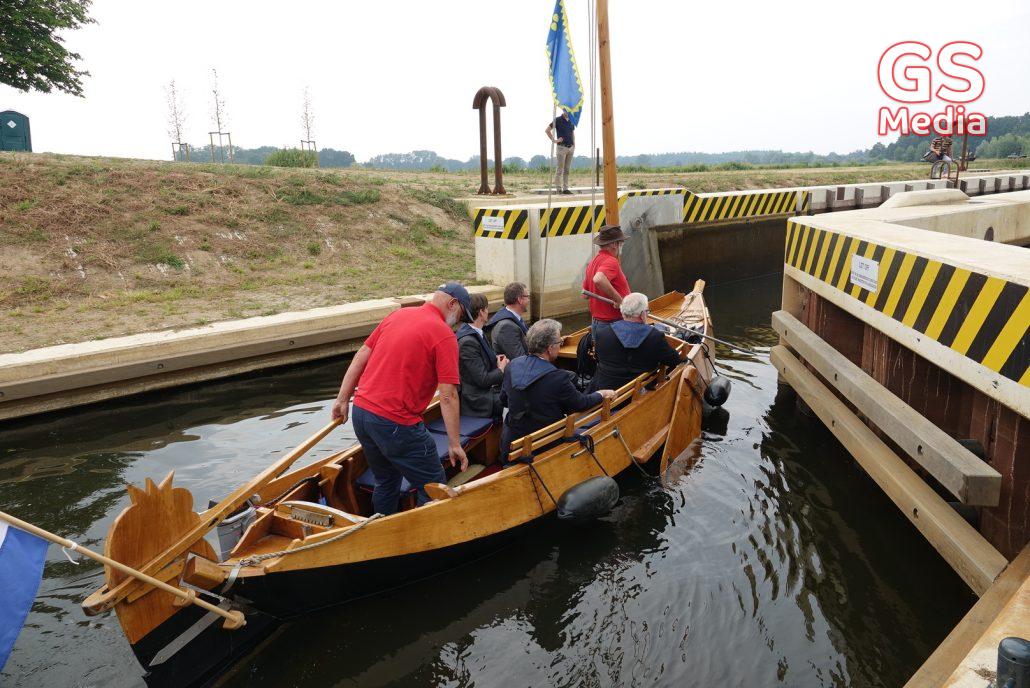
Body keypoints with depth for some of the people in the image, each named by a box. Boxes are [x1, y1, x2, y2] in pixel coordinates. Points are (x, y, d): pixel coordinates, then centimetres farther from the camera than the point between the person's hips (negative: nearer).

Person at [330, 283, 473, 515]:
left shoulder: (398, 314, 11)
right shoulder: (444, 335, -10)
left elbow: (362, 355, 12)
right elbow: (448, 396, -14)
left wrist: (343, 399, 17)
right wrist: (454, 444, -10)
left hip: (360, 411, 8)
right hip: (396, 423, -8)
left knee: (386, 482, 25)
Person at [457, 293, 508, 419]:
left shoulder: (474, 333, 6)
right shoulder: (468, 342, -23)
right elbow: (483, 380, -21)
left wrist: (495, 359, 1)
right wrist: (501, 369, -5)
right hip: (479, 401, -9)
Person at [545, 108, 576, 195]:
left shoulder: (571, 121, 14)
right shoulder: (558, 120, -3)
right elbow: (547, 130, -5)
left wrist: (574, 145, 13)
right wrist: (554, 140, -9)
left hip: (570, 147, 6)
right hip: (562, 147, -6)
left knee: (567, 170, 7)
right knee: (560, 170, -4)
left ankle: (565, 189, 11)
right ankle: (558, 189, -1)